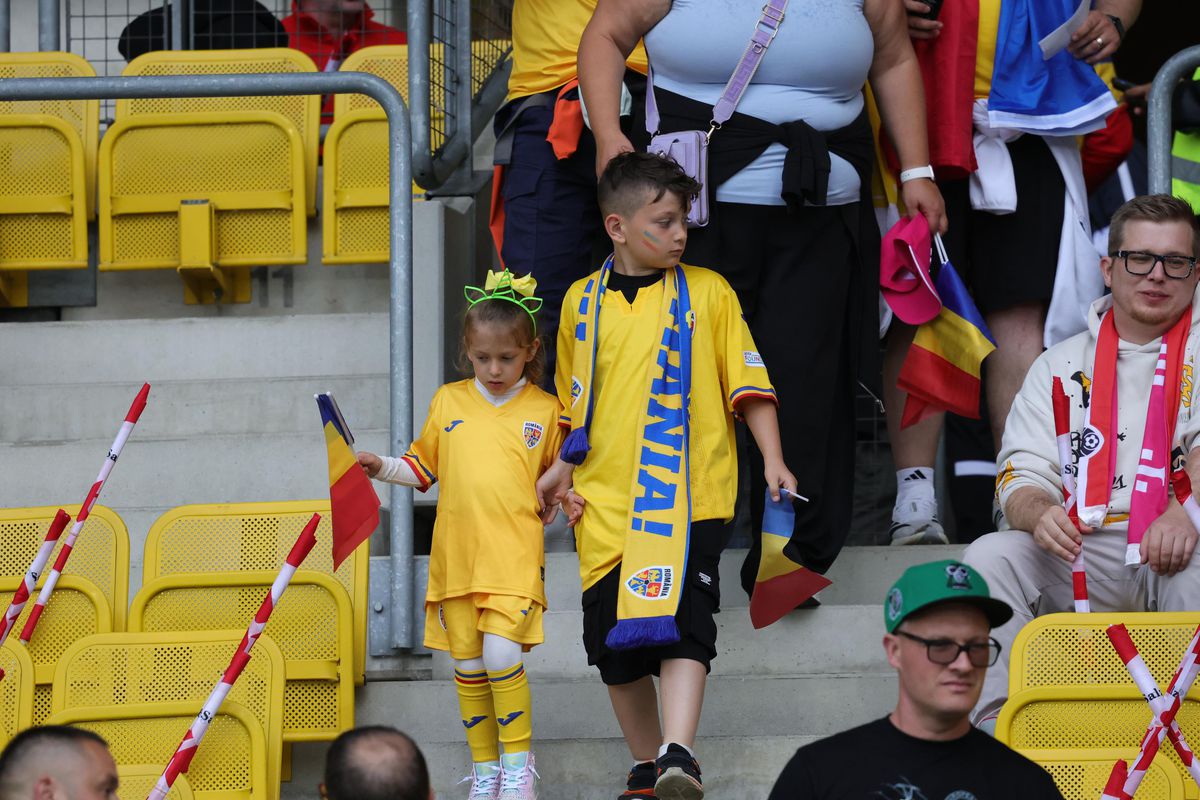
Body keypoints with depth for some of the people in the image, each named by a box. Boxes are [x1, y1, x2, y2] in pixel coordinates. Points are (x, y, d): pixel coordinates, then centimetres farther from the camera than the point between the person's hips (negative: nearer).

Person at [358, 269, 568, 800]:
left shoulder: (544, 411, 4)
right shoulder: (448, 401, 9)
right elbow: (423, 468, 17)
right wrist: (382, 468, 2)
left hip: (514, 555, -3)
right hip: (455, 553, 3)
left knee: (501, 655, -17)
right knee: (467, 666, 6)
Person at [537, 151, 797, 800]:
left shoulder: (707, 291, 3)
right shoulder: (582, 303, 11)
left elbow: (748, 384, 3)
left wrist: (772, 460, -6)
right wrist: (561, 469, 10)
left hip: (689, 496, -3)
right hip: (605, 501, 3)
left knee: (681, 624, -18)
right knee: (614, 645, 5)